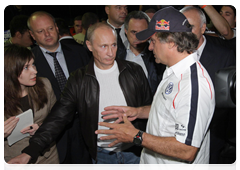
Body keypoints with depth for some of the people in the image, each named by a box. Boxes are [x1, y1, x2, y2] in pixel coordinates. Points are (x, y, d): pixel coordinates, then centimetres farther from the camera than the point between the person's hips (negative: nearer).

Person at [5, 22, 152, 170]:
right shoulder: (79, 80, -8)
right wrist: (29, 152, -16)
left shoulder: (134, 71, -6)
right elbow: (59, 117, -9)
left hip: (135, 151, 0)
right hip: (102, 155, 0)